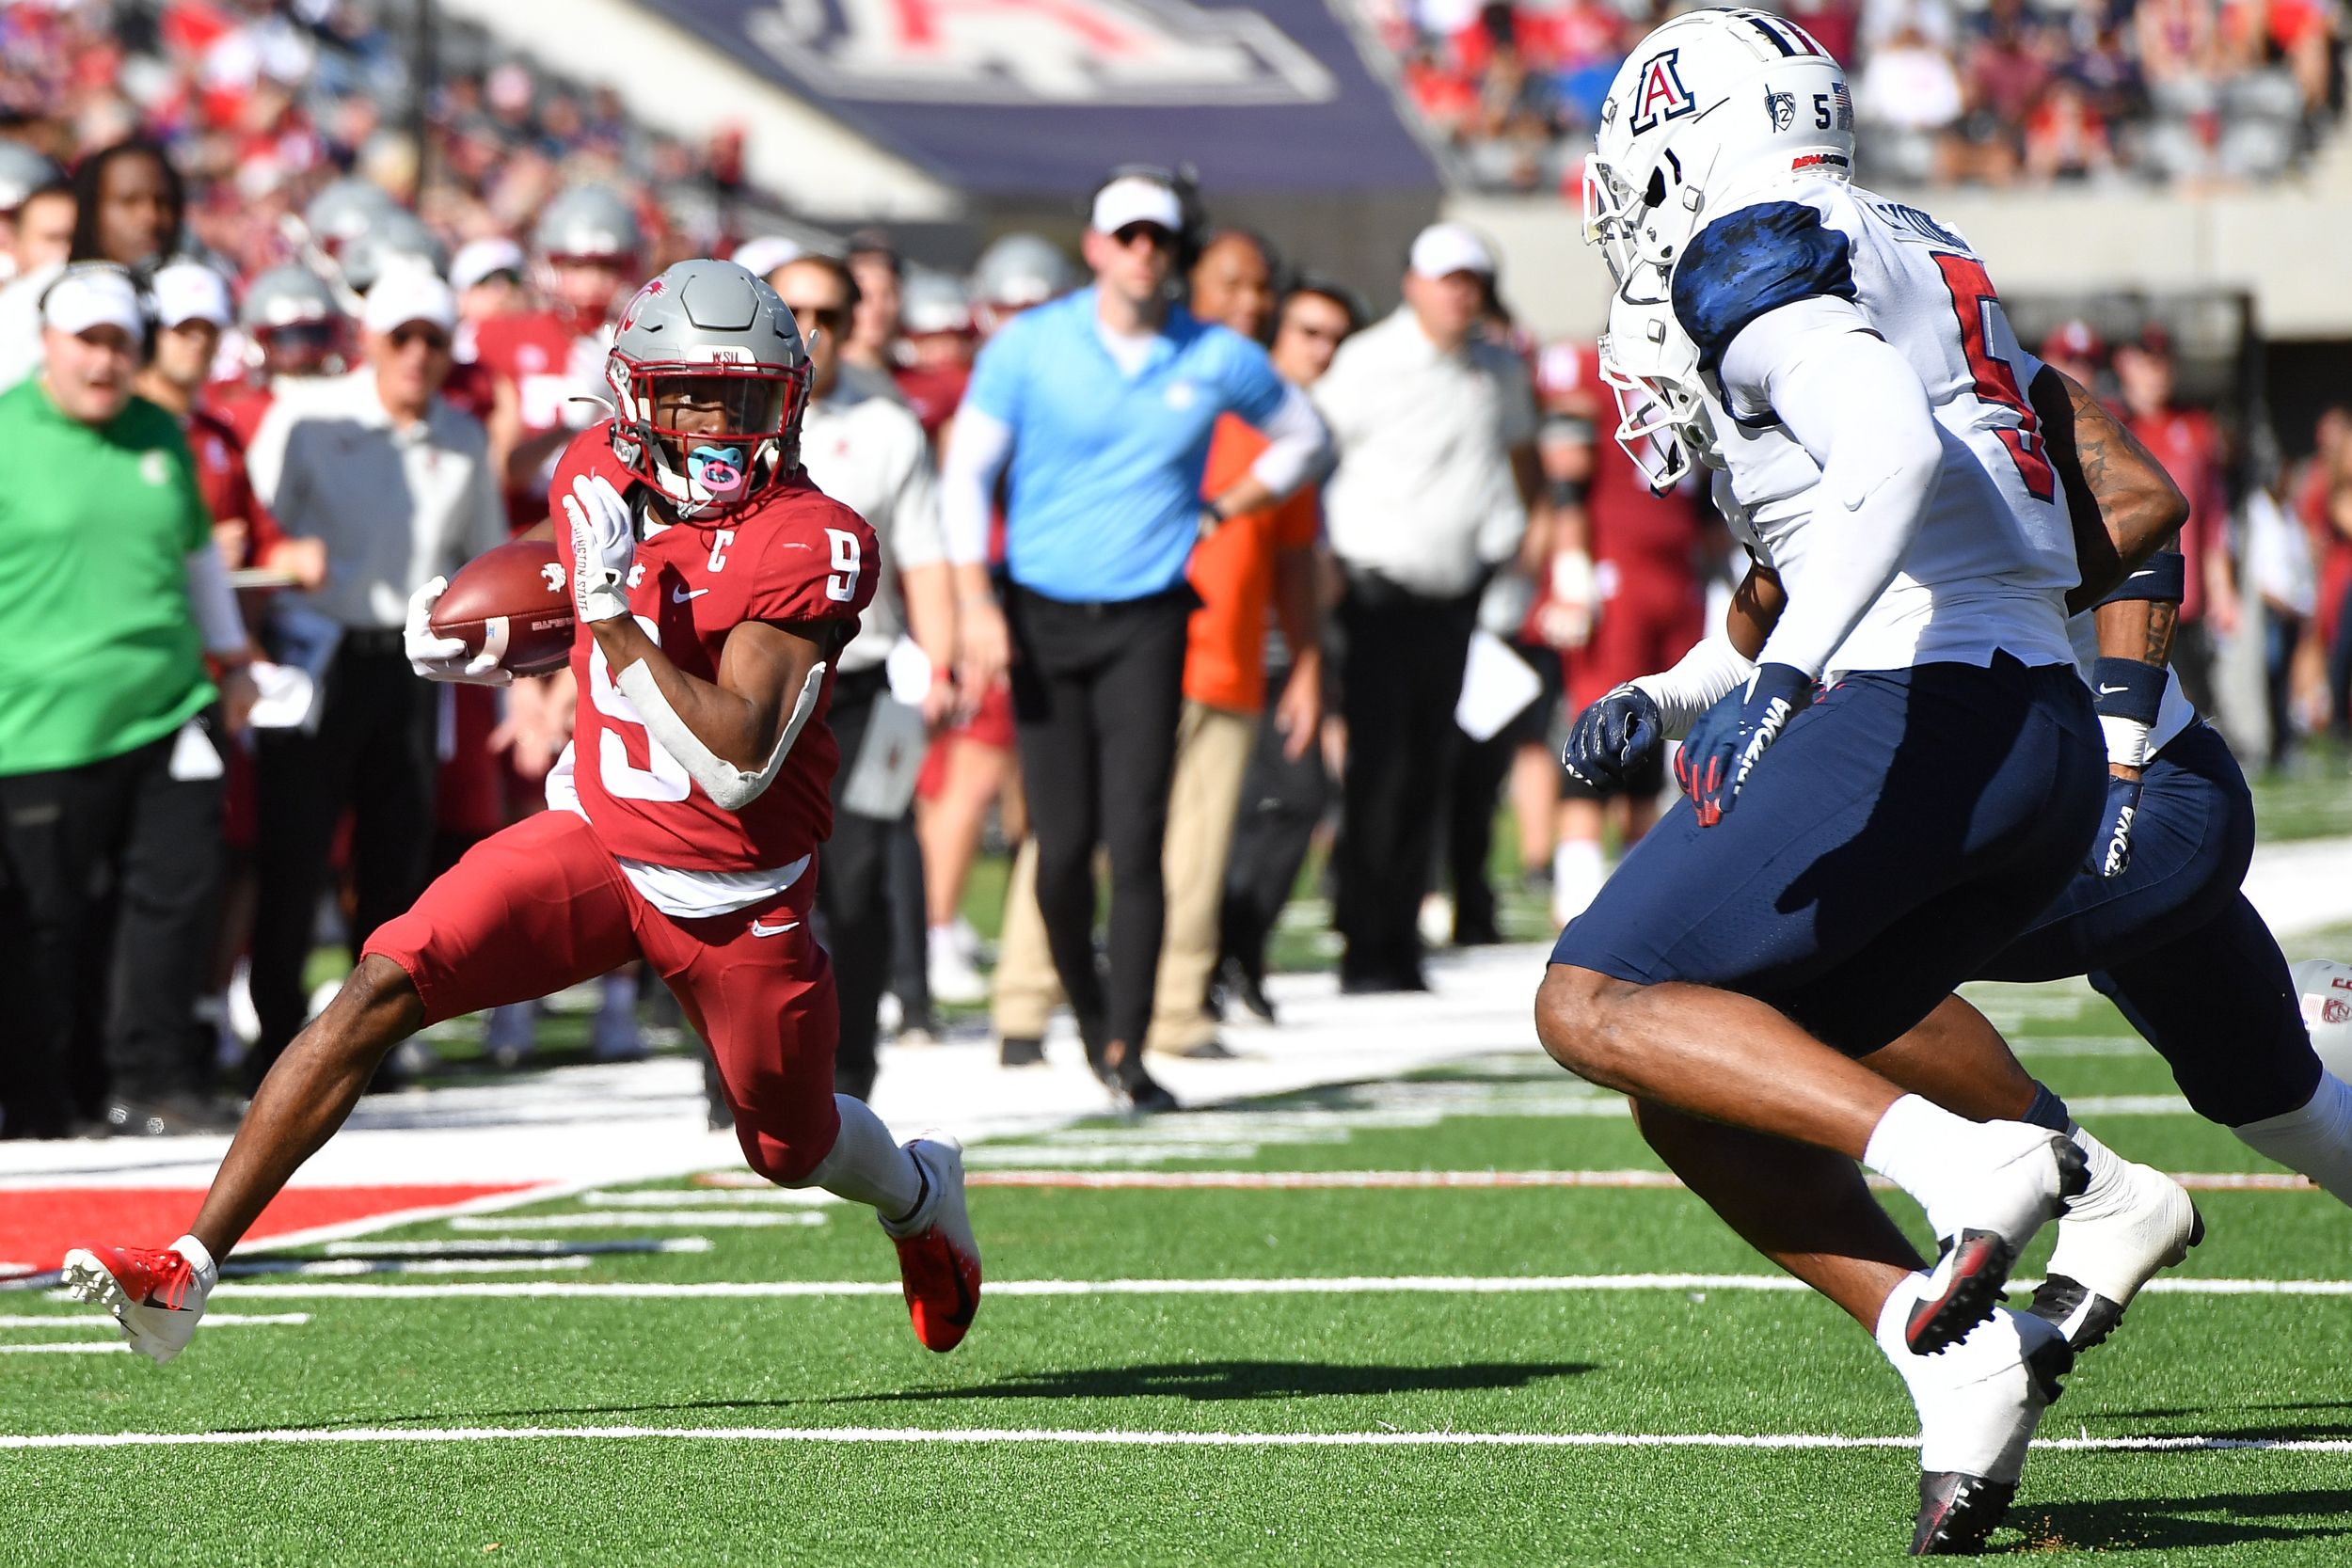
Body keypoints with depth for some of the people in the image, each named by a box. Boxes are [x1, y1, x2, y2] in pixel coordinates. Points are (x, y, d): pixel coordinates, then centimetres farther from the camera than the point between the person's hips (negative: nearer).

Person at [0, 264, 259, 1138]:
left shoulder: (159, 436, 14)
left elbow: (198, 551, 28)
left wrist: (231, 656, 28)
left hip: (167, 709, 5)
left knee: (178, 891, -2)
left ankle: (151, 1083, 6)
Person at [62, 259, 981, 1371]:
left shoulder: (810, 544, -21)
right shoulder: (600, 475, -3)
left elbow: (735, 766, -29)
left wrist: (614, 614, -33)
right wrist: (491, 647, 1)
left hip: (735, 894, -3)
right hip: (594, 833, 3)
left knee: (791, 1146, 17)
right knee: (383, 988, -19)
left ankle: (921, 1197, 57)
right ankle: (187, 1270, -21)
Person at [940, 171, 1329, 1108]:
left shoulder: (1217, 360, 3)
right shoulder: (1031, 345, -1)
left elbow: (1303, 439, 20)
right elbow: (966, 472, 1)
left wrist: (1218, 513, 8)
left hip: (1147, 622, 0)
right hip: (1043, 616, 0)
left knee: (1136, 839, -9)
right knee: (1063, 842, -2)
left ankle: (1126, 1049, -8)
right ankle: (1085, 1004, 22)